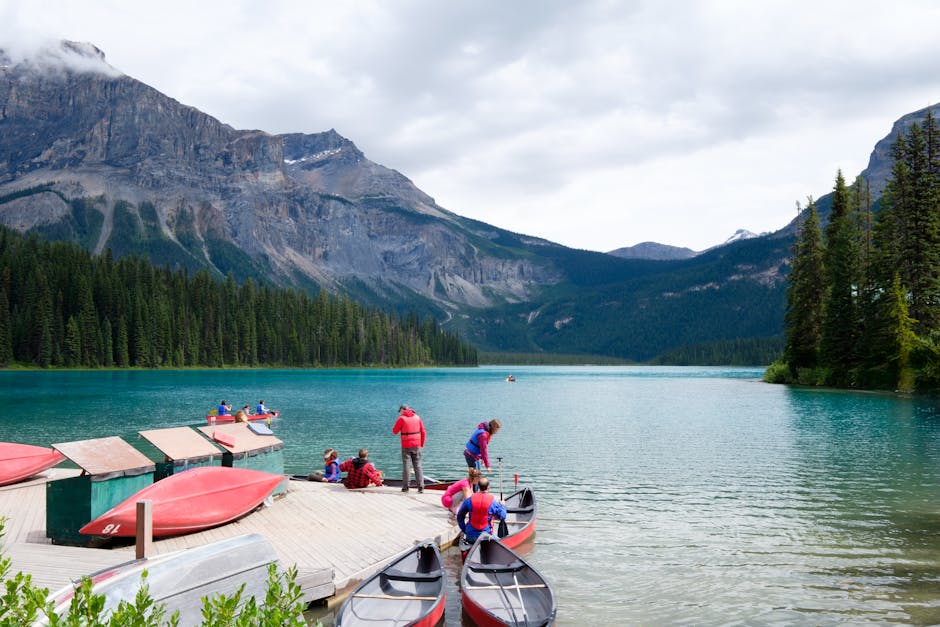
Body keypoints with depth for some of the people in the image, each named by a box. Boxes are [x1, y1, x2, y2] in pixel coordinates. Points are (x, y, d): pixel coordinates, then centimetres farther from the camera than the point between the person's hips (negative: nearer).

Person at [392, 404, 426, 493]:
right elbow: (423, 432, 7)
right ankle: (421, 487, -2)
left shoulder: (402, 418, -6)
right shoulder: (417, 417, 6)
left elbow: (395, 431, 1)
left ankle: (405, 487, 7)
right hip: (417, 445, 3)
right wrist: (422, 444, 16)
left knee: (405, 465, 5)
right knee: (418, 466, 5)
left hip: (406, 446, -3)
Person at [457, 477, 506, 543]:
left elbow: (460, 516, 7)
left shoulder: (469, 500, -3)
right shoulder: (493, 502, -6)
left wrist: (464, 530, 19)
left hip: (470, 536, 2)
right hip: (486, 536, -2)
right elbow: (502, 517, 8)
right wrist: (502, 505, 27)